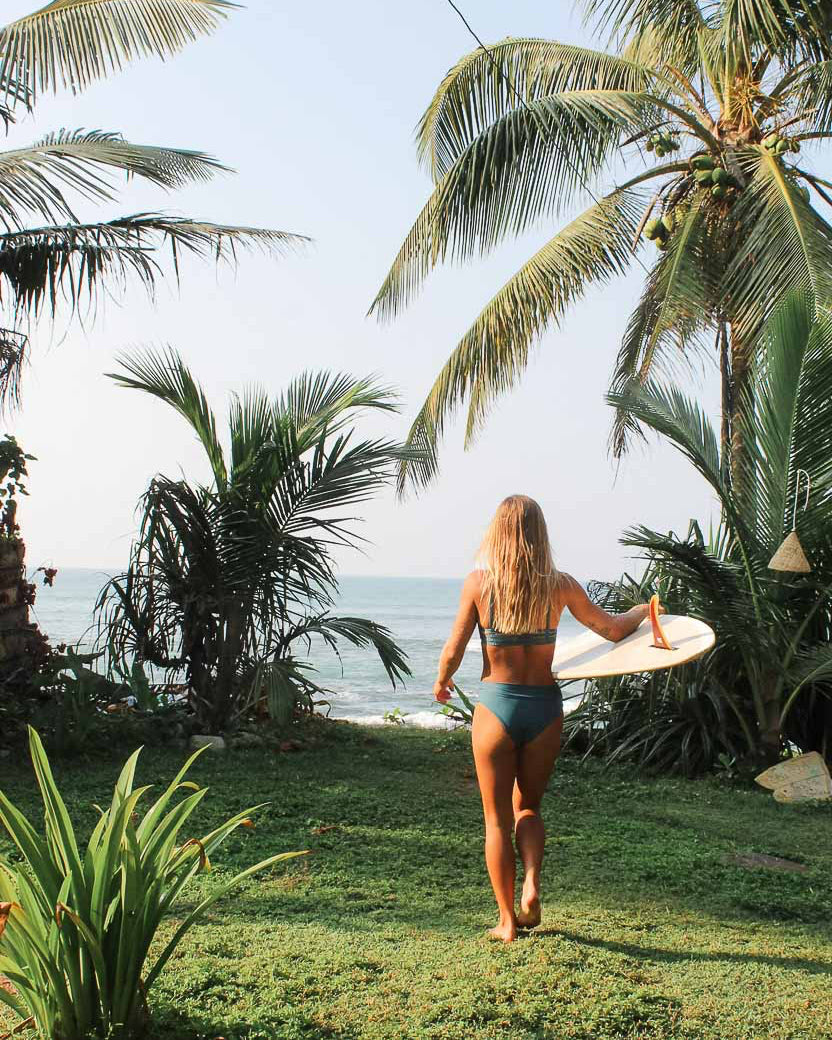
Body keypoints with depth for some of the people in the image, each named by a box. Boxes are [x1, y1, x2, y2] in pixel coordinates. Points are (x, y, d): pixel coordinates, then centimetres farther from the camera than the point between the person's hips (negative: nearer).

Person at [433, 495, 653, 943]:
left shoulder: (479, 582, -8)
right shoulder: (559, 585, -4)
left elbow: (453, 650, -6)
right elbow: (613, 629, 5)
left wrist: (441, 682, 15)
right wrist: (641, 610, 26)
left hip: (495, 705, -2)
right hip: (545, 706, 2)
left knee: (497, 818, 12)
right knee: (527, 806, 22)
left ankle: (507, 920, 16)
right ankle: (531, 886, 1)